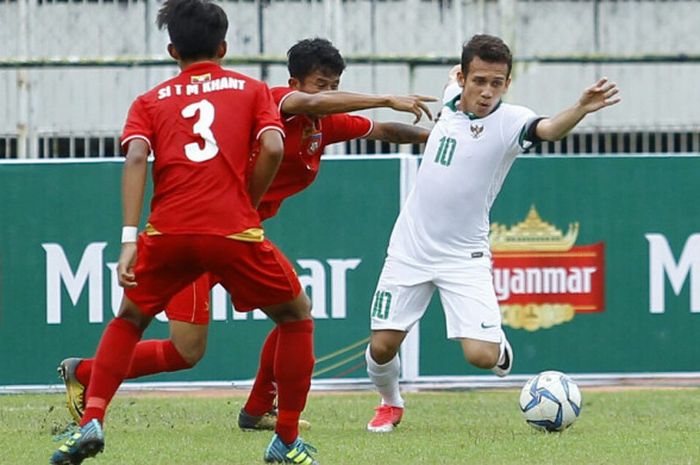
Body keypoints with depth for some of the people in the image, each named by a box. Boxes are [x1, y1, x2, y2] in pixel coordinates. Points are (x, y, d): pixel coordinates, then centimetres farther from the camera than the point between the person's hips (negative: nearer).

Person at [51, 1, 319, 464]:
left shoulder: (151, 101, 18)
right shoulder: (252, 90, 17)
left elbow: (136, 157, -1)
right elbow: (272, 148, -2)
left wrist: (130, 238, -8)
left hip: (169, 231, 2)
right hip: (235, 232, -2)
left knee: (129, 318, 25)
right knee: (296, 315, 20)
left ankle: (92, 421, 6)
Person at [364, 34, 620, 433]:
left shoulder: (508, 121, -18)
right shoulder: (452, 100, -2)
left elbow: (548, 129, -42)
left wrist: (581, 110, -60)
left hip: (464, 256, -4)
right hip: (411, 247, 4)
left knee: (481, 355, -16)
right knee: (383, 346, 2)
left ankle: (499, 343, 22)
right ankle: (391, 404, 34)